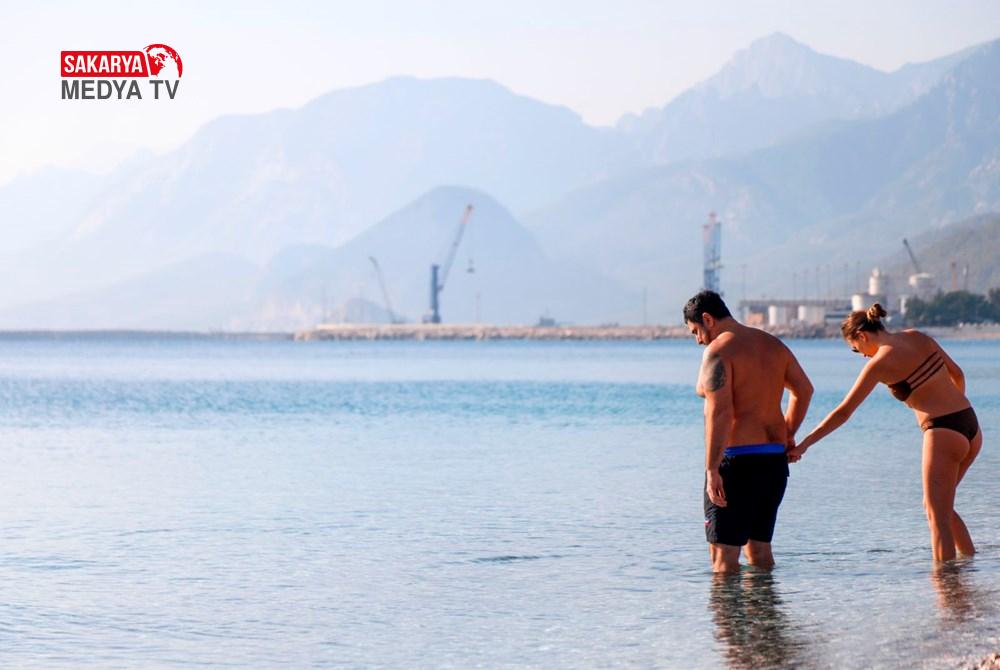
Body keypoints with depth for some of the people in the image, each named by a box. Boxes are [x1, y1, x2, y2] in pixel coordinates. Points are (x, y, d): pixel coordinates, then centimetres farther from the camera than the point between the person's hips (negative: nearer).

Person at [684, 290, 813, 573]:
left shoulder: (718, 351, -11)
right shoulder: (772, 344, 14)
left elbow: (719, 412, -21)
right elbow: (804, 389, 25)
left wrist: (712, 470, -22)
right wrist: (787, 435, 33)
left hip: (737, 460, -8)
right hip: (775, 460, 8)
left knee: (723, 555, -5)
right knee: (759, 550, 16)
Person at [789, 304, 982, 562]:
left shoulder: (880, 362, -10)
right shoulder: (917, 337, 8)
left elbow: (843, 412, -8)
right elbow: (957, 373, 18)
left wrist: (804, 444, -3)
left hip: (943, 432, -8)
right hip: (971, 426, 8)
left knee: (937, 517, -1)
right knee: (939, 506, 22)